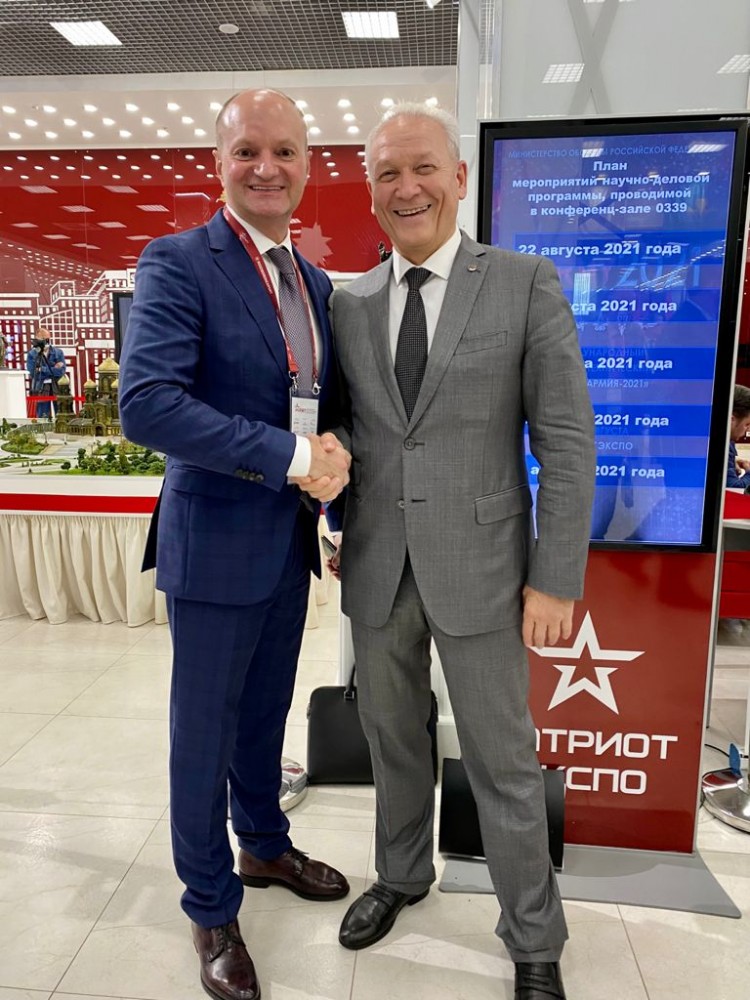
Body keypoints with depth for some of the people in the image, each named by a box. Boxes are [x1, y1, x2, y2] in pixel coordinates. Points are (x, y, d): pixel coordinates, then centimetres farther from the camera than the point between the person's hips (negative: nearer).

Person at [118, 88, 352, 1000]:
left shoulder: (315, 283, 10)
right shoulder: (177, 264, -12)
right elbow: (145, 403, -25)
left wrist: (335, 467, -2)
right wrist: (291, 457, -27)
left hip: (291, 543, 7)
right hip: (215, 545, -6)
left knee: (266, 714, 23)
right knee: (204, 731, 11)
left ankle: (264, 845, 48)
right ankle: (211, 909, 34)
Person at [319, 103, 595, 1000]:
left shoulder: (527, 285, -5)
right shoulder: (348, 303, 6)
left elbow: (567, 440, -7)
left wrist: (556, 578, -10)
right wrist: (339, 527, 4)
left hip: (479, 571, -3)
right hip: (376, 571, 4)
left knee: (502, 762, 10)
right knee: (391, 739, 20)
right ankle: (402, 875, 47)